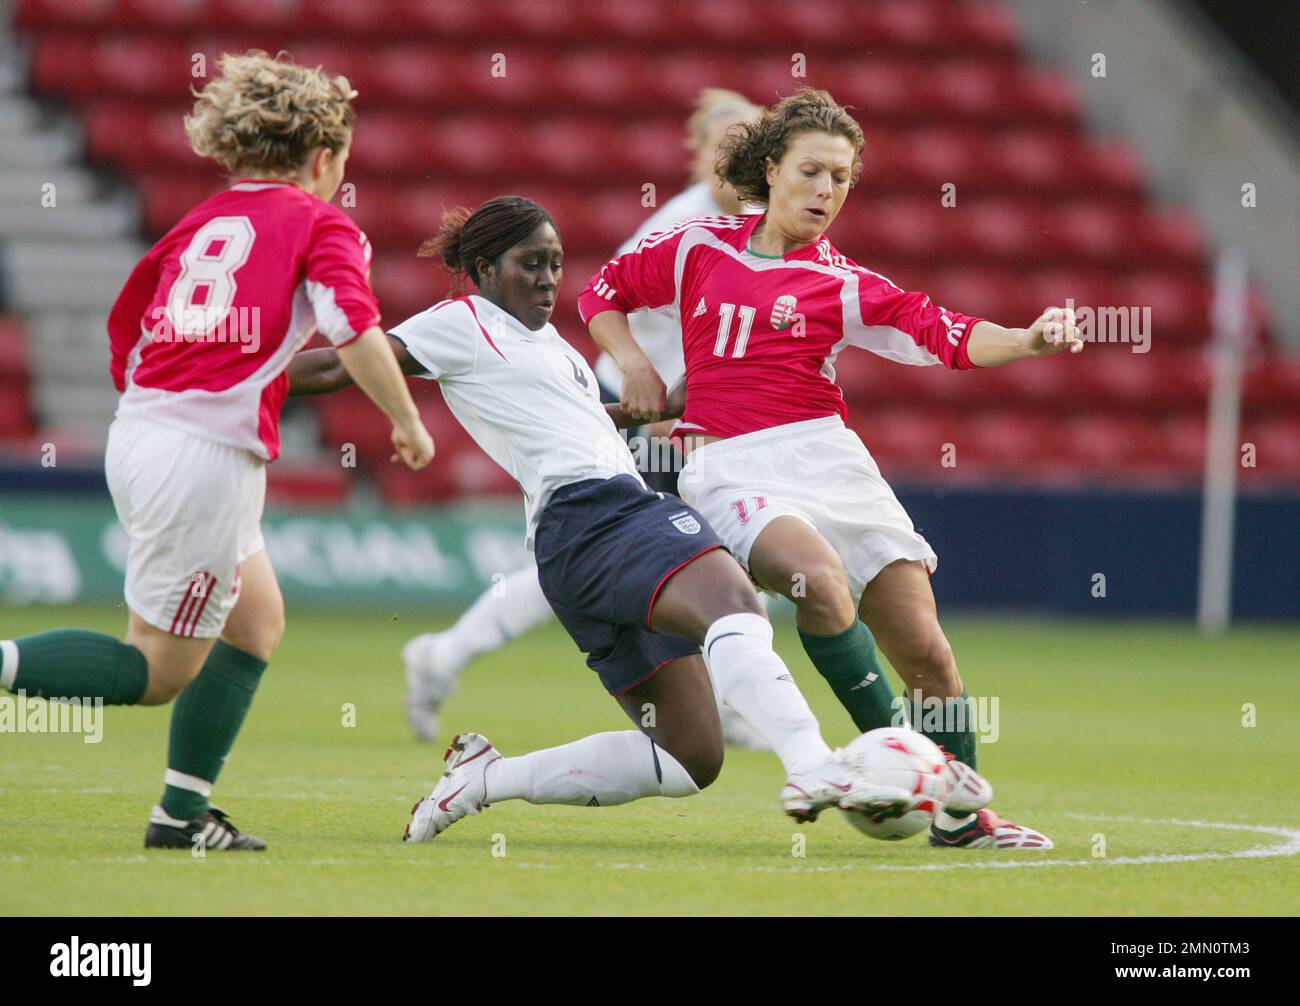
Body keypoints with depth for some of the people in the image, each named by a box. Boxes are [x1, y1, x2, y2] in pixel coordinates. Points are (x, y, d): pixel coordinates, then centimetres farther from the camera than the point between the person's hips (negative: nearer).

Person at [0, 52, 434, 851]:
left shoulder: (196, 225, 19)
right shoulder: (322, 224, 1)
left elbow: (124, 341, 19)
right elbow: (353, 329, -16)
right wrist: (408, 422, -5)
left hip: (138, 434, 8)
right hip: (208, 452, -8)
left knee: (259, 621, 22)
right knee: (160, 672, 0)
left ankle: (185, 812, 19)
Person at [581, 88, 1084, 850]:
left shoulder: (843, 283, 7)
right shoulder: (699, 248, 9)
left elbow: (946, 335, -4)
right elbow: (603, 291, 23)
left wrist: (1030, 341, -20)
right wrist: (633, 363, 7)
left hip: (824, 453, 2)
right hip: (728, 466, -2)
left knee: (925, 652, -3)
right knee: (818, 576, -34)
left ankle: (961, 813, 16)